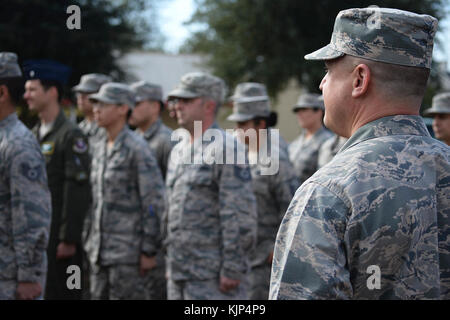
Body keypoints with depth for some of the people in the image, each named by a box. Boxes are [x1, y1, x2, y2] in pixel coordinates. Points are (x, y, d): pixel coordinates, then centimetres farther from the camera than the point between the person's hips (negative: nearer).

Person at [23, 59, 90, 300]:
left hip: (58, 238, -7)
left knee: (60, 293, -2)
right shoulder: (33, 135, 14)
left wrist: (68, 239, -17)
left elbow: (77, 191, -14)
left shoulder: (71, 136, -10)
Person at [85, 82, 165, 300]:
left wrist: (149, 251, -15)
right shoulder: (101, 148, 14)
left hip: (128, 252, -8)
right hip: (100, 252, 8)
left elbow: (155, 202, -14)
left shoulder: (137, 149, -11)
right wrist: (91, 242, 17)